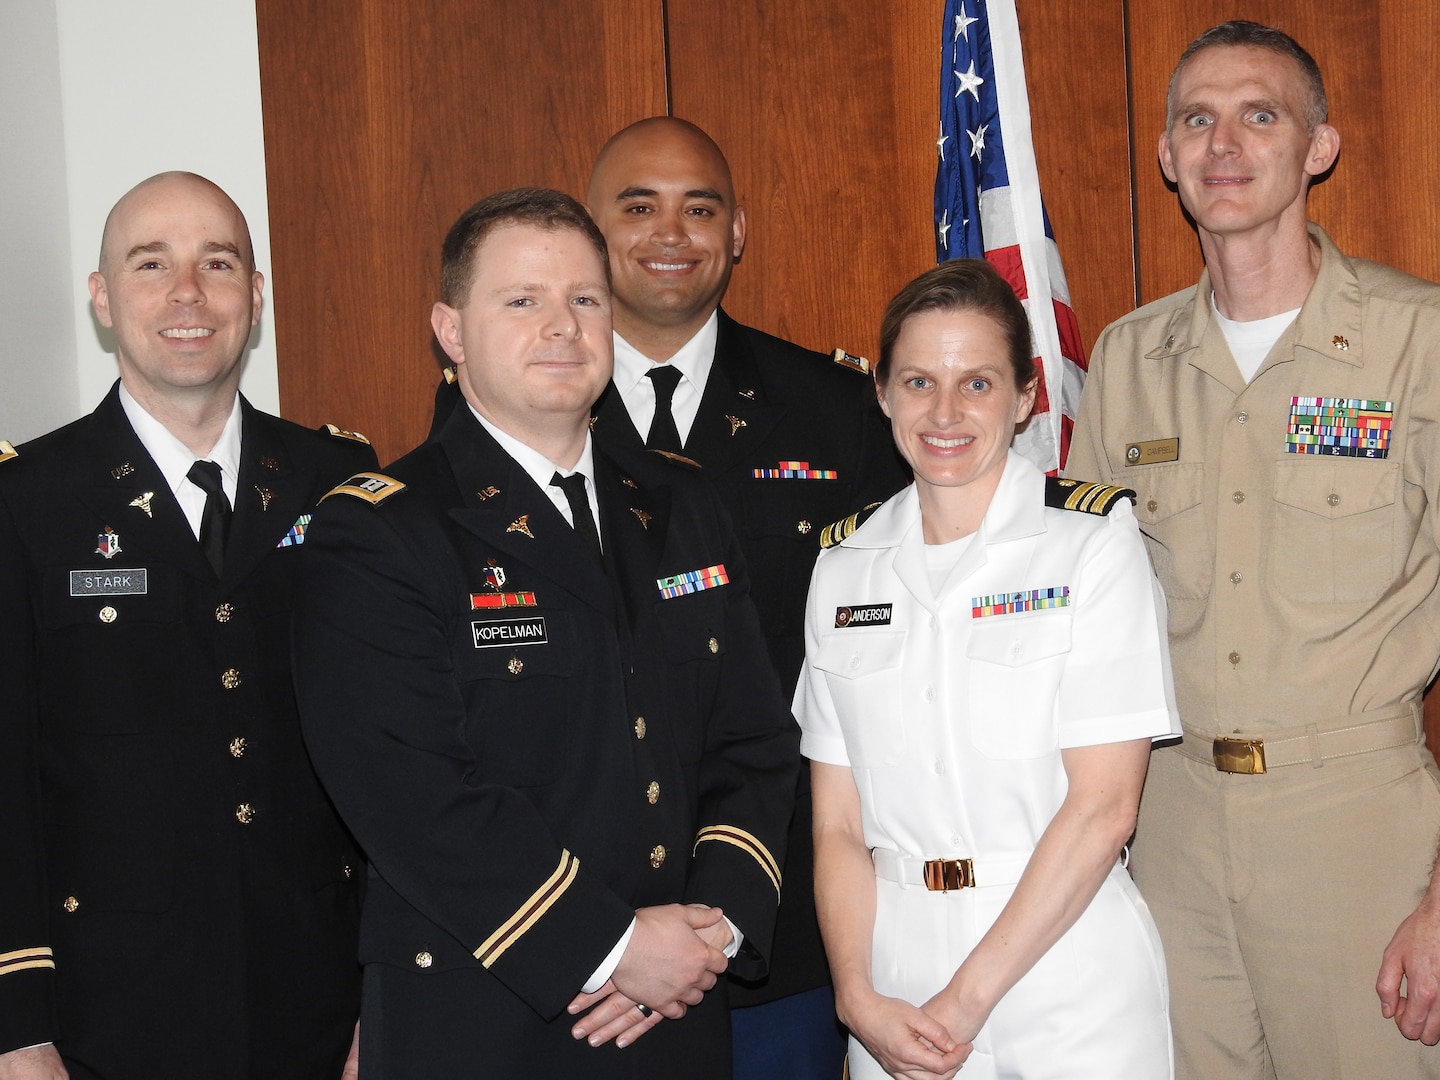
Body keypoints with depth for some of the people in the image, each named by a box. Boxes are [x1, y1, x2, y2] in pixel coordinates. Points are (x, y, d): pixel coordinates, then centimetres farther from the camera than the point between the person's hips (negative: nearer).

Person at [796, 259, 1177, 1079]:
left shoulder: (1095, 542, -7)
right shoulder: (844, 568, 4)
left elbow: (1104, 804, -13)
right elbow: (837, 823, 2)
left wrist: (969, 997, -14)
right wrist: (860, 997, -11)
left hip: (1067, 980, -3)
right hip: (898, 980, 3)